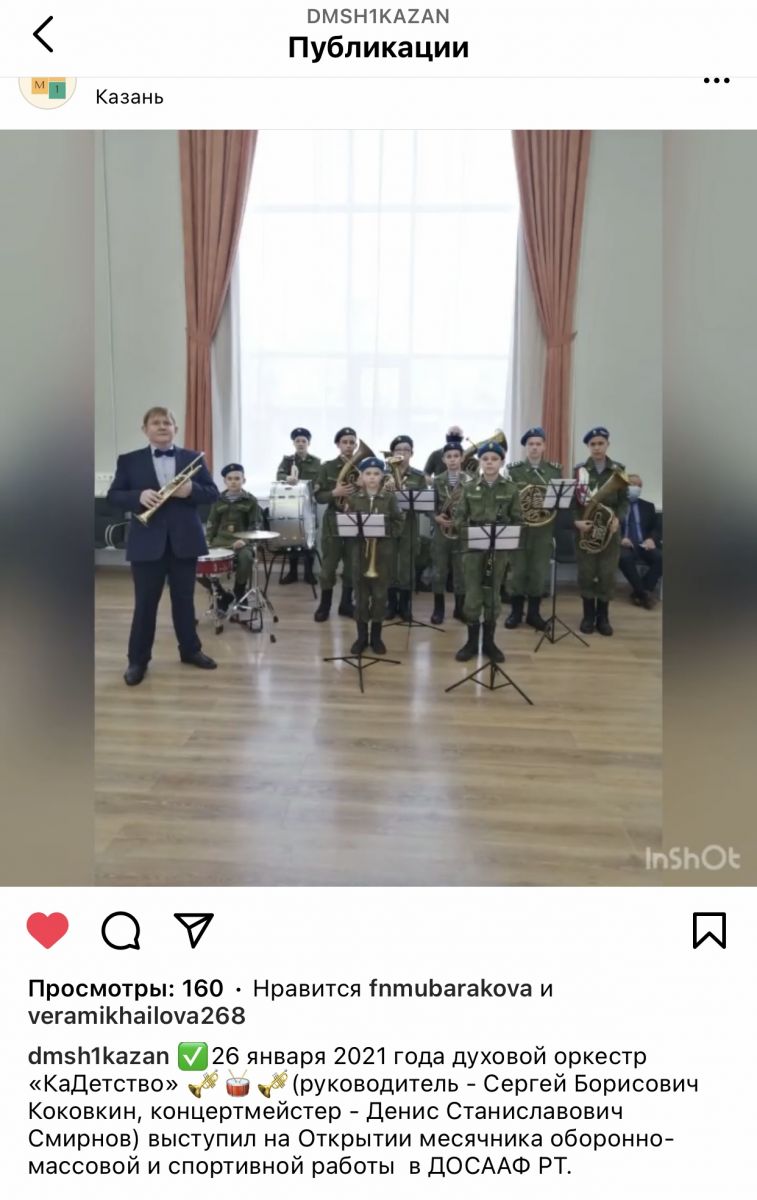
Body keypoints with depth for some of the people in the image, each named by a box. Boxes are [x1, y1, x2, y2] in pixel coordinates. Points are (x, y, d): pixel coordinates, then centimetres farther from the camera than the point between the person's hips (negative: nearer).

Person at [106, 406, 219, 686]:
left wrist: (192, 490, -16)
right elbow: (113, 495, 0)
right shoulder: (129, 460, 3)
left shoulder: (193, 458, 6)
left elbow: (213, 493, 4)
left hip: (184, 540, 2)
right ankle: (138, 660, 15)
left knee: (184, 599, 13)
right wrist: (138, 496, -18)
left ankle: (190, 650, 28)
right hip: (147, 542, -1)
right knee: (145, 603, 4)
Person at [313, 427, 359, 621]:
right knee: (328, 566, 4)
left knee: (353, 566, 8)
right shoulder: (327, 467, 0)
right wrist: (334, 493, -21)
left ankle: (346, 604, 22)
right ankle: (324, 605, 17)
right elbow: (318, 496, -4)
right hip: (333, 522, -1)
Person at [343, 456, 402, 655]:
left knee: (380, 594, 5)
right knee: (361, 594, 6)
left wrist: (384, 531, -16)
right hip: (359, 551, 1)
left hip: (382, 553, 0)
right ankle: (362, 636, 16)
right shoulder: (354, 499, 3)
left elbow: (398, 524, 1)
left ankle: (376, 636, 17)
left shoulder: (390, 498, 1)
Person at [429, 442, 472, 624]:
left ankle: (460, 608, 18)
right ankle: (438, 609, 16)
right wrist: (436, 517, -13)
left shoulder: (470, 481, -1)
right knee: (439, 571, 5)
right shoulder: (437, 481, 4)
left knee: (461, 570, 5)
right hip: (441, 531, 1)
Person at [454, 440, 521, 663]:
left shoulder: (511, 489, 1)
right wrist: (467, 532, -13)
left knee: (492, 595, 7)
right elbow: (460, 517, 4)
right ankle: (472, 641, 13)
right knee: (473, 595, 2)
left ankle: (489, 641, 18)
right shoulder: (469, 488, 3)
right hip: (473, 546, 0)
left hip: (499, 547, 0)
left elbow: (516, 520, 2)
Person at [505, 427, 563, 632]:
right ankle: (516, 612, 16)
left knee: (540, 571, 5)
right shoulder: (513, 469, 2)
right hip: (519, 526, -1)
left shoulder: (555, 470, 8)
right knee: (517, 570, 3)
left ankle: (534, 613, 17)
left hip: (544, 528, 2)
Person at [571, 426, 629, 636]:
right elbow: (573, 500, 0)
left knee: (607, 574, 2)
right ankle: (588, 616, 15)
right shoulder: (580, 470, 2)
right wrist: (576, 521, -17)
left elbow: (624, 500, 4)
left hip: (609, 530, 1)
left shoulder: (618, 470, 4)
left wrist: (618, 518, -15)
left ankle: (603, 617, 14)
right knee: (586, 574, 3)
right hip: (585, 529, 0)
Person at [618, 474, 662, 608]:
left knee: (661, 557, -28)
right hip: (624, 545, -3)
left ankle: (639, 591, -20)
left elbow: (656, 528, 16)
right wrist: (620, 539, -17)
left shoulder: (648, 506, 21)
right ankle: (643, 592, -26)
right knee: (624, 557, -38)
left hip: (644, 545, 3)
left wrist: (652, 539, -8)